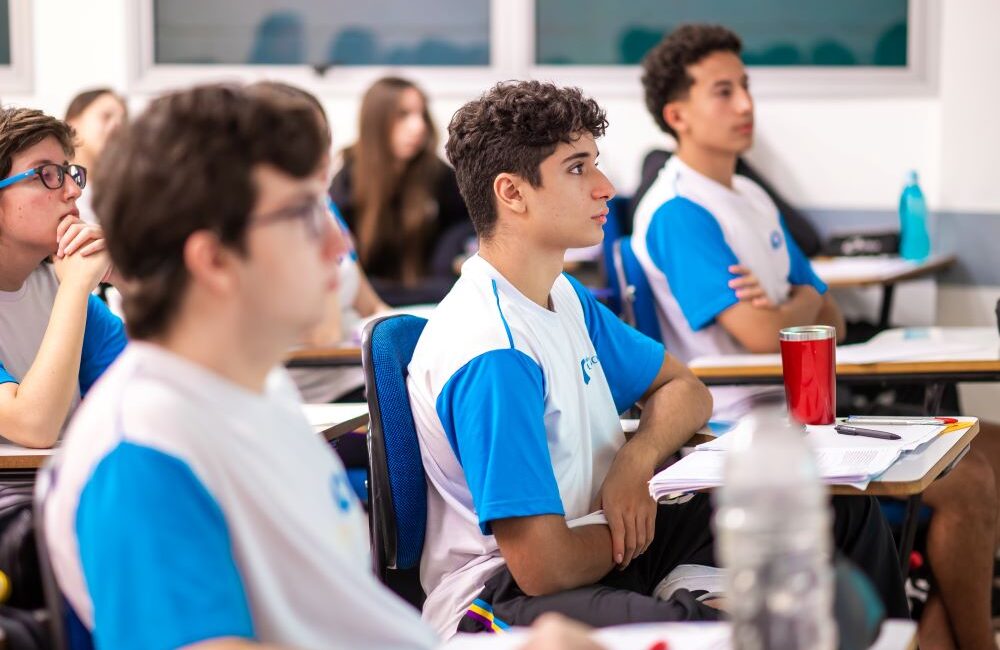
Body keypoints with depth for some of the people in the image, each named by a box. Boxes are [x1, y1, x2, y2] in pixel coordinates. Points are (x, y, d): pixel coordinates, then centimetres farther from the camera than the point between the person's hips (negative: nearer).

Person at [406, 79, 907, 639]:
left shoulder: (564, 297, 7)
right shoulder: (492, 355, -24)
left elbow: (684, 390, 19)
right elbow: (543, 566, -27)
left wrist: (635, 460, -5)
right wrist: (628, 536, -4)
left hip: (602, 538, 10)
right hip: (507, 591, -10)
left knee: (845, 512, 10)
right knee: (697, 627, -41)